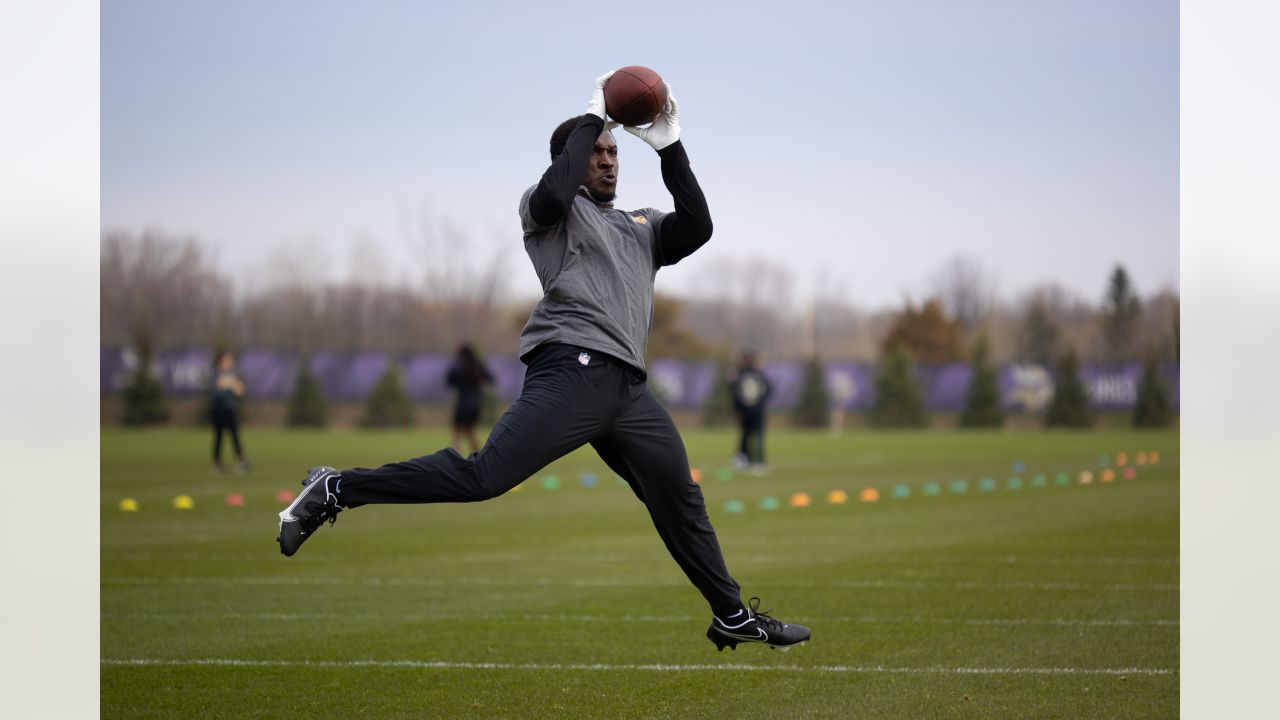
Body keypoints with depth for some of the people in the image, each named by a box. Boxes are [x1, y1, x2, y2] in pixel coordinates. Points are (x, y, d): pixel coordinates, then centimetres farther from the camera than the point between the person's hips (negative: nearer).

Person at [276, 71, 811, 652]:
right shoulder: (548, 209, 12)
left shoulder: (642, 226, 28)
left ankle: (732, 617, 18)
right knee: (484, 475, -20)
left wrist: (670, 148, 7)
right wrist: (592, 119, -3)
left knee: (680, 498, 9)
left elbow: (697, 228, 11)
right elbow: (553, 195, -12)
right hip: (571, 370, -7)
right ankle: (338, 490, -13)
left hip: (627, 387, 7)